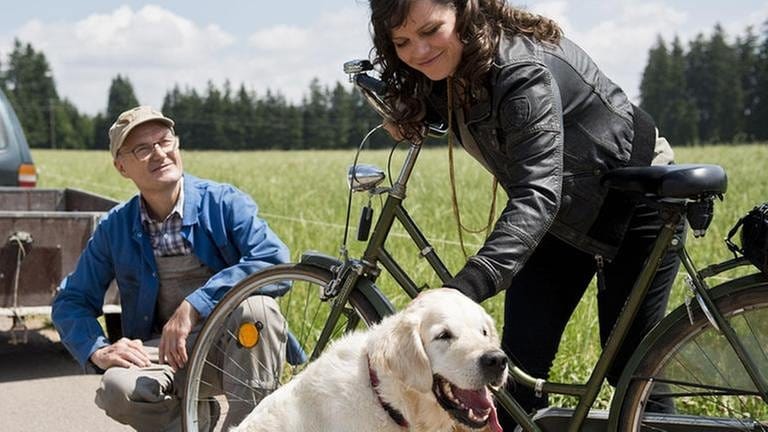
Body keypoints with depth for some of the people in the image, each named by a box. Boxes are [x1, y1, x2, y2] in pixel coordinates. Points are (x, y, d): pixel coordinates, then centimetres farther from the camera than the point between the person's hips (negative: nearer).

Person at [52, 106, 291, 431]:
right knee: (118, 387, -31)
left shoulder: (224, 201, -7)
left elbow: (274, 259, -23)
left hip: (237, 345, -2)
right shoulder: (115, 228, 3)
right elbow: (70, 301, 9)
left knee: (256, 305, -35)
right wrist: (98, 350, -12)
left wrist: (194, 306, -29)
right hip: (165, 351, 2)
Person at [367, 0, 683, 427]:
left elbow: (537, 192, -44)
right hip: (565, 213, 7)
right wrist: (406, 115, -9)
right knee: (521, 361, -2)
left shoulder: (522, 70, -34)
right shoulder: (451, 69, -10)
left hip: (636, 204, -7)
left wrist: (464, 288, -55)